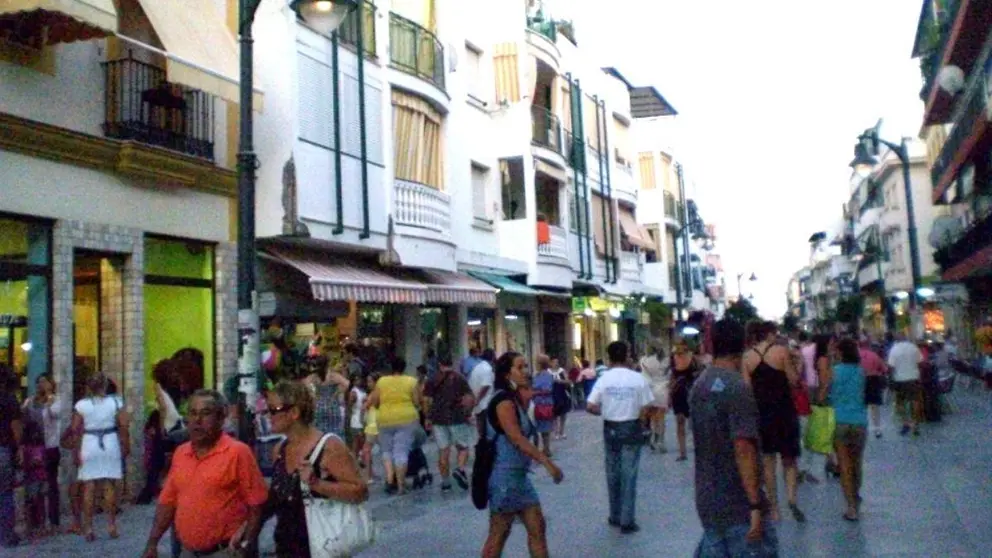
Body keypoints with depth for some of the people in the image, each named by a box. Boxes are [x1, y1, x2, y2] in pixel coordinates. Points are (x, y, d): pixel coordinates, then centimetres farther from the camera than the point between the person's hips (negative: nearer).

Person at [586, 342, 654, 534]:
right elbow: (645, 408, -8)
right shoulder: (638, 378, -8)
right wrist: (642, 424, 9)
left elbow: (590, 407, -8)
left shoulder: (604, 379, -5)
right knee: (629, 475, 3)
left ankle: (615, 516, 24)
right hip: (631, 428, -2)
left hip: (611, 429, 2)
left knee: (613, 473, 15)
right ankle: (627, 521, 5)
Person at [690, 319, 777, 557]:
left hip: (706, 500, 8)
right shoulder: (737, 387, -17)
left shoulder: (698, 386, 8)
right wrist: (755, 506, -22)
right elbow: (743, 449, -23)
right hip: (738, 503, -8)